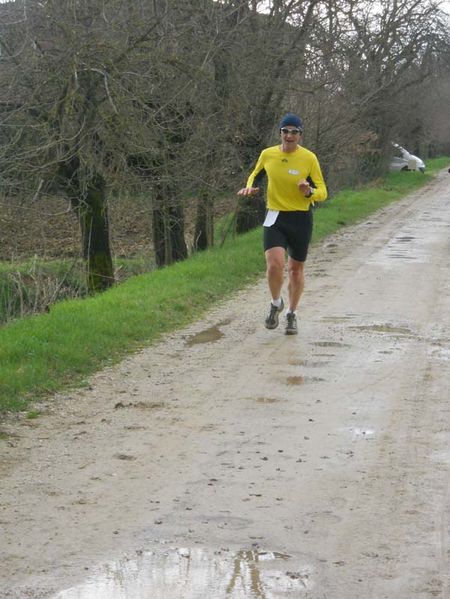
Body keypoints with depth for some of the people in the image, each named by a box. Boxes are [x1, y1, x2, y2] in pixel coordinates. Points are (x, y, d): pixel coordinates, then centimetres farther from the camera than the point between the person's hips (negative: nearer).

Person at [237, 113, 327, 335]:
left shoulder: (309, 158, -7)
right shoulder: (267, 154, -1)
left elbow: (322, 192, -3)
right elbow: (256, 174, 20)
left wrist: (309, 192, -25)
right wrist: (250, 186, -2)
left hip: (301, 219, 0)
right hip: (275, 218, 0)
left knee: (296, 269, 11)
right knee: (275, 264, -19)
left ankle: (291, 314, 31)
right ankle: (276, 304, 9)